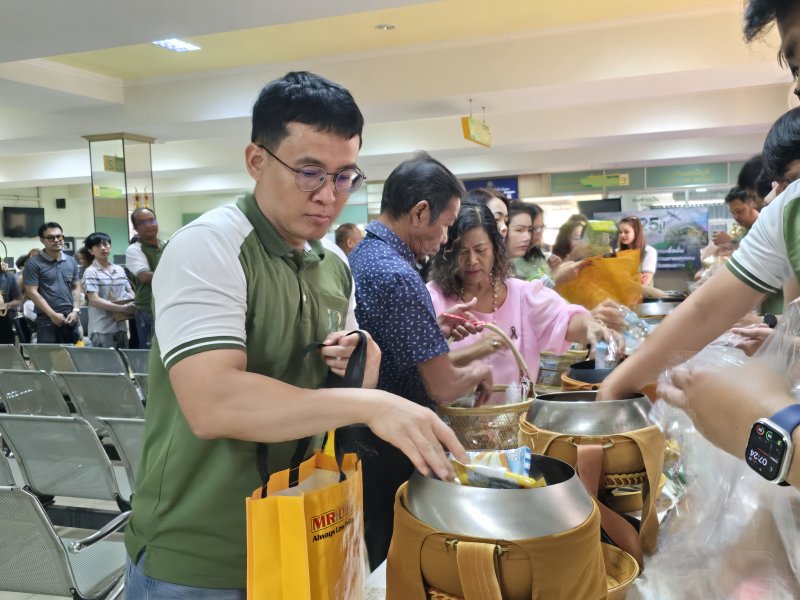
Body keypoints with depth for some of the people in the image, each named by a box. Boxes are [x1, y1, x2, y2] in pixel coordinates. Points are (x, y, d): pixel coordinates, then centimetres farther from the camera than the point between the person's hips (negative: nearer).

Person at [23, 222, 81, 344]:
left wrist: (75, 310, -2)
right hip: (47, 319, -4)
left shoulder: (71, 261, 12)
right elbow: (32, 292, -8)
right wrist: (53, 314, -12)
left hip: (70, 318, 4)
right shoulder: (33, 263, -3)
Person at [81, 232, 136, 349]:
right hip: (102, 330, -6)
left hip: (121, 327, 6)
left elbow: (130, 292, 18)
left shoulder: (119, 270, 13)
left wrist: (136, 304, -6)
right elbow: (94, 300, -14)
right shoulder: (90, 272, -5)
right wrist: (123, 308, -22)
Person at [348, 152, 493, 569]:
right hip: (393, 453, -9)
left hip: (360, 438, 9)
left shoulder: (359, 255, 5)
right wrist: (477, 373, -4)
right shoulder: (397, 276, -25)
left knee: (372, 564, 21)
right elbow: (443, 387, -23)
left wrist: (436, 328, 11)